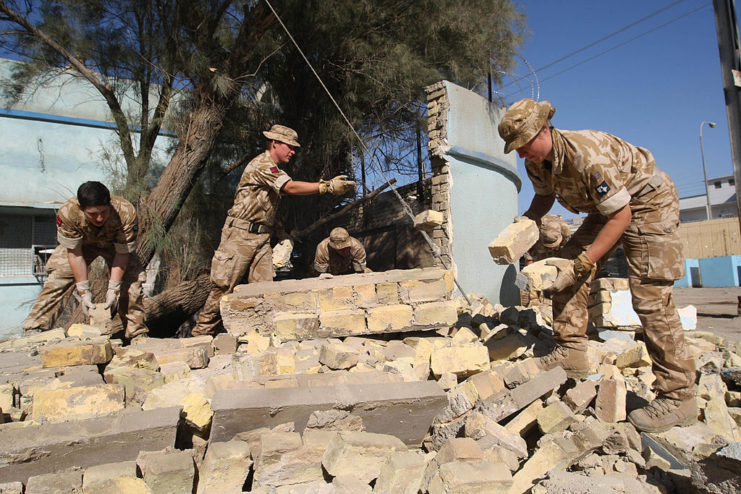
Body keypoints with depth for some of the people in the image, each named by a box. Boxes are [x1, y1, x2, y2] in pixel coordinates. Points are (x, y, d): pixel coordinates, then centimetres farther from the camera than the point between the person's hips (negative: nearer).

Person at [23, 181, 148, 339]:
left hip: (115, 245, -1)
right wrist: (83, 291, -28)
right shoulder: (67, 213, -37)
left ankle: (137, 333, -6)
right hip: (81, 244, 1)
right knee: (57, 278, -13)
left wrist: (113, 289, -31)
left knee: (132, 280, -17)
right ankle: (34, 329, 1)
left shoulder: (126, 213, -40)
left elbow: (122, 254, -29)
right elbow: (75, 253, -27)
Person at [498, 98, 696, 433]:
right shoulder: (537, 161, -8)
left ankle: (678, 398, -6)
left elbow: (621, 216, -31)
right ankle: (571, 351, -1)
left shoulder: (586, 153, -34)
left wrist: (582, 263, -32)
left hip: (648, 202, -8)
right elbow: (544, 196, 12)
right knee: (566, 265, -7)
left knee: (650, 297, -13)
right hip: (608, 206, 9)